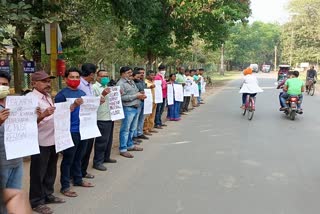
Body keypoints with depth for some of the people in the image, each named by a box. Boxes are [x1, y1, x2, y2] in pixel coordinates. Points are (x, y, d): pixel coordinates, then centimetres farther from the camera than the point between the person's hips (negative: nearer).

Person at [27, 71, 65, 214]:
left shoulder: (48, 97, 12)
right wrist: (43, 115, -36)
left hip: (53, 140, 8)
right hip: (41, 142, -8)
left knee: (50, 171, 19)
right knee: (38, 173, 5)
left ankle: (48, 195, 34)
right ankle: (36, 202, 18)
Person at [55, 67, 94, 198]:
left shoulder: (82, 93, 13)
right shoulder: (61, 95, -10)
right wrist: (74, 105, -27)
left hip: (83, 130, 7)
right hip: (70, 132, -7)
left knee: (78, 157, 18)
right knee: (68, 159, 1)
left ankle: (78, 180, 32)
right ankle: (65, 186, 11)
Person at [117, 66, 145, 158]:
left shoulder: (131, 81, 17)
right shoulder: (121, 83, -12)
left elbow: (136, 92, 27)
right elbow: (122, 97, -22)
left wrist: (140, 95, 3)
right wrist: (136, 96, -18)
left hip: (135, 108, 9)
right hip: (128, 108, -9)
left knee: (132, 129, 17)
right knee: (125, 129, -3)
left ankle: (130, 145, 30)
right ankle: (123, 149, 3)